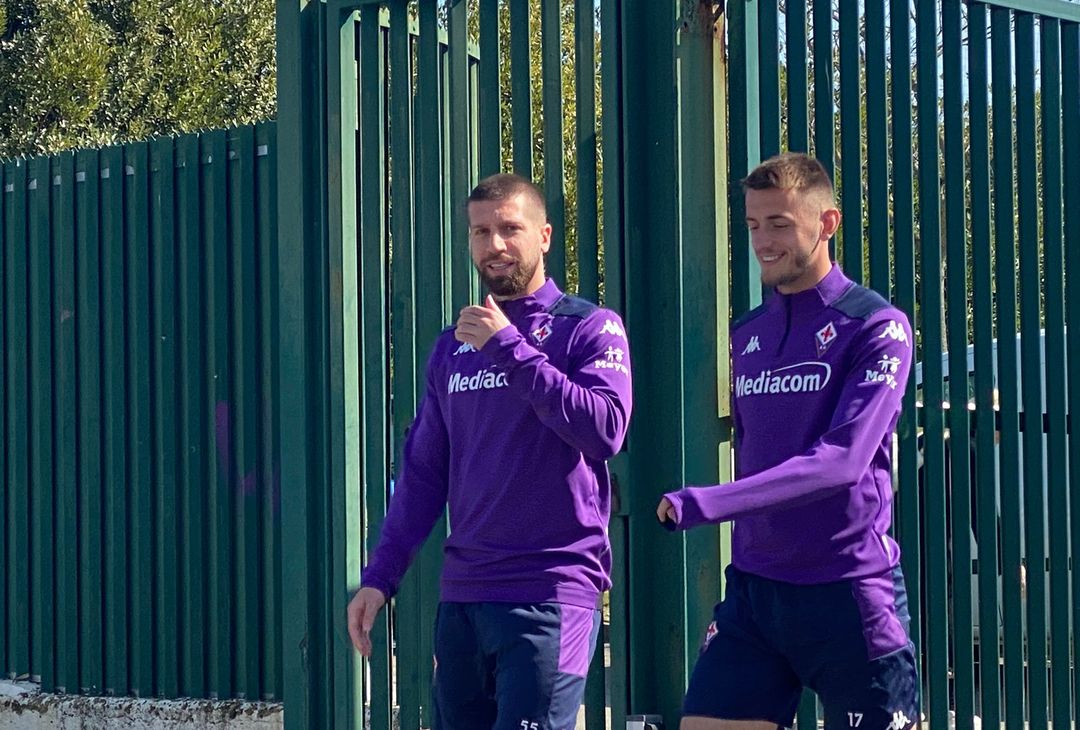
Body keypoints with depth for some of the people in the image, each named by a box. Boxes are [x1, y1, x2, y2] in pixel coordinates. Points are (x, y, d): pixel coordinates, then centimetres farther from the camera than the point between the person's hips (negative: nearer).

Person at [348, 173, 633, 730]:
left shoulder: (588, 328, -1)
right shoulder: (452, 348, 15)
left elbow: (606, 430, -17)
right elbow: (423, 472, 17)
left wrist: (509, 348, -17)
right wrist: (379, 576, 9)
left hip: (551, 594, -6)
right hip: (462, 594, 6)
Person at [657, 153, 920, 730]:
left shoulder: (876, 327, -8)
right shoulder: (747, 335, 12)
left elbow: (842, 460, -19)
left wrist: (710, 505, -28)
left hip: (848, 594, -5)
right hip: (752, 591, 6)